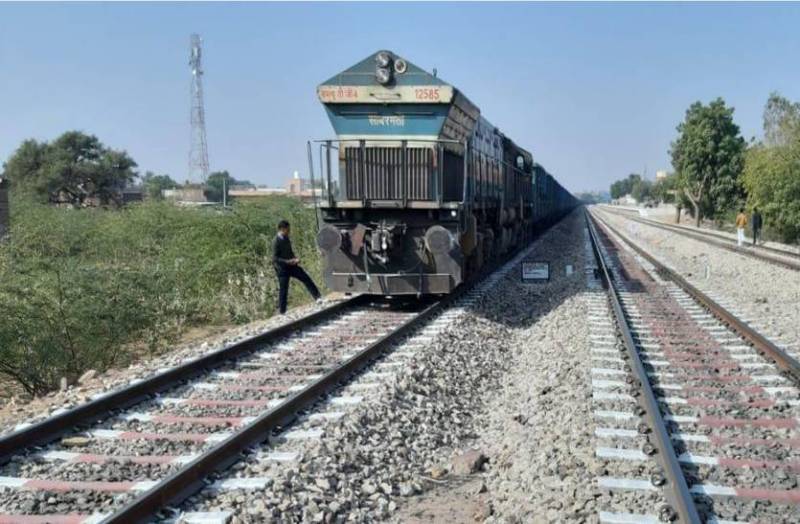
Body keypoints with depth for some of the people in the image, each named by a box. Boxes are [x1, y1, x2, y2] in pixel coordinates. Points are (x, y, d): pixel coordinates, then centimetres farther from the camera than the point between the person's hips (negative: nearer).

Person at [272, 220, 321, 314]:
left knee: (306, 278, 2)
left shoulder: (286, 239, 7)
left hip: (291, 265, 7)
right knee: (283, 290, 0)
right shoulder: (276, 242, -17)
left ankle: (318, 297, 6)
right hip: (282, 268, -7)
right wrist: (288, 261, -25)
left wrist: (295, 259, 0)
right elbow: (275, 258, -20)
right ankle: (282, 312, 10)